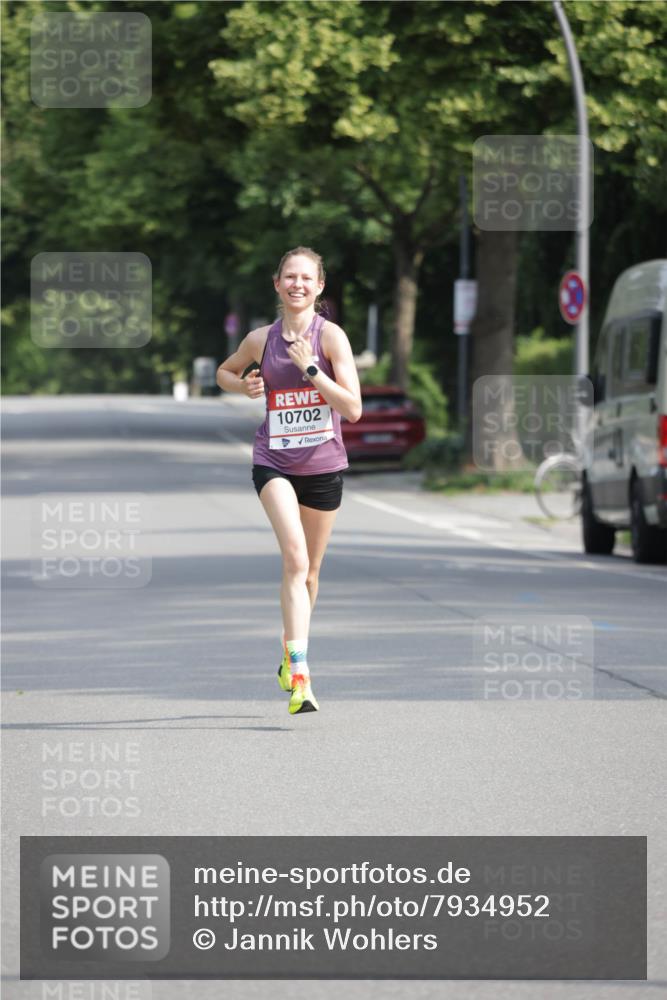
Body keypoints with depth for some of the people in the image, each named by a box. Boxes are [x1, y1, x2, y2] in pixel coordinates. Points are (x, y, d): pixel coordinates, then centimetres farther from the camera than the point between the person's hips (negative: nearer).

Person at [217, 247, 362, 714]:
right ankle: (300, 676, -30)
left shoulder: (331, 336, -6)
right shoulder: (261, 339, 2)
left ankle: (291, 654, 40)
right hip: (274, 462, -1)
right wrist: (244, 386, 1)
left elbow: (353, 408, -14)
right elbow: (224, 372, 23)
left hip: (324, 464, 1)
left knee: (308, 571, 14)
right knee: (295, 557, -22)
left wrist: (309, 367, -21)